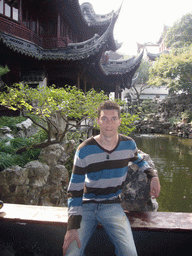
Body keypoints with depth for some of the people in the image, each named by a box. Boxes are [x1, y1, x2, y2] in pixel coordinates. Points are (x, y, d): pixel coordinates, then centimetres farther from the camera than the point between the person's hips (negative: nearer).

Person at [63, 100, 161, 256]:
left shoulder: (129, 145, -3)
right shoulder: (84, 151, -12)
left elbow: (138, 160, 22)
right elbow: (75, 189, -8)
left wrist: (153, 176, 3)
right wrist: (72, 227, -15)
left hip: (112, 206, 1)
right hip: (86, 206, -1)